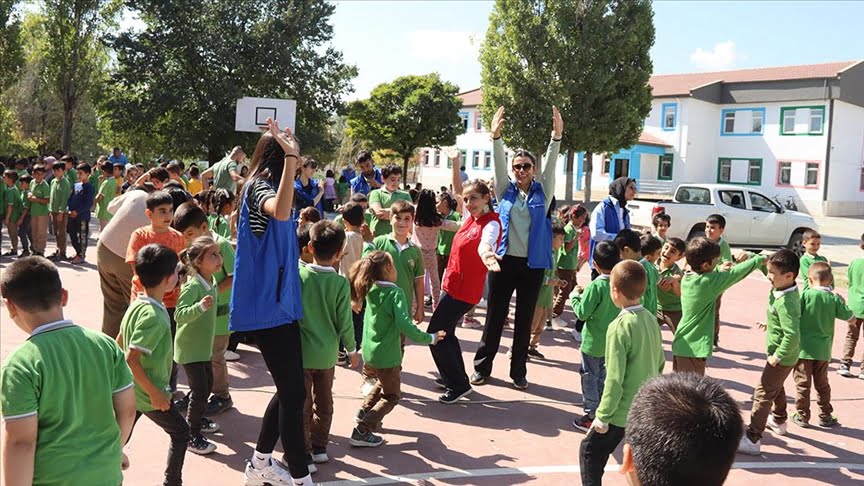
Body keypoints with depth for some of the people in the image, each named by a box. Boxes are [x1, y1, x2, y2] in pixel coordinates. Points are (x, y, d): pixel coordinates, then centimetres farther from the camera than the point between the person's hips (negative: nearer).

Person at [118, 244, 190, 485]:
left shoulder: (138, 305, 2)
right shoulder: (153, 316, -26)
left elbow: (119, 343, 12)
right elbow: (131, 360, -29)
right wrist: (154, 392, -22)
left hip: (134, 391, 8)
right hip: (149, 394, -8)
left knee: (121, 436, 18)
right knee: (180, 432, 10)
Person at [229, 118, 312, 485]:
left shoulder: (269, 186, 15)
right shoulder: (259, 186, -14)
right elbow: (280, 212, -39)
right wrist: (291, 157, -36)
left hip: (281, 303, 10)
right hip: (268, 307, -10)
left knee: (289, 390, 16)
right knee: (293, 393, -5)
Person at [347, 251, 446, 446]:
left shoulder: (371, 290, -1)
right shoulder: (396, 293, -21)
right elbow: (404, 325, -32)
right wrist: (430, 338, -22)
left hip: (368, 352, 7)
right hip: (386, 356, -7)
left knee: (383, 383, 33)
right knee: (390, 397, 9)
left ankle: (364, 411, 32)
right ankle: (362, 431, -2)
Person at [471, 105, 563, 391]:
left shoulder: (543, 192, 5)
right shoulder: (506, 190, 6)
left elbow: (551, 164, -6)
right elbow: (498, 163, -6)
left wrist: (556, 136, -20)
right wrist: (496, 136, -21)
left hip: (533, 263, 0)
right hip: (504, 260, 0)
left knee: (525, 319, 8)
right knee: (495, 315, 6)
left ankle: (518, 371, 17)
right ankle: (482, 366, 16)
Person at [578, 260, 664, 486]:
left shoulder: (620, 326, -20)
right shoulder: (651, 319, 2)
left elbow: (615, 379, -21)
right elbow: (660, 362, 13)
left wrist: (603, 415, -13)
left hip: (624, 410, -7)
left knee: (590, 451, 10)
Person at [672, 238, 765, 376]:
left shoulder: (686, 278, 2)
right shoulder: (709, 281, -18)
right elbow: (736, 273, -9)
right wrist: (759, 259, 4)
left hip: (680, 343, 8)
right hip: (694, 348, -8)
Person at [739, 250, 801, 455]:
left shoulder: (785, 303, -31)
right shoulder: (787, 290, -4)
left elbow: (793, 336, -34)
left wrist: (777, 356, -24)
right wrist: (772, 323, 9)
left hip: (782, 357, -10)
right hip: (783, 354, 10)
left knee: (763, 394, -4)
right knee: (776, 387, 29)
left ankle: (752, 439, 0)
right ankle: (779, 421, 49)